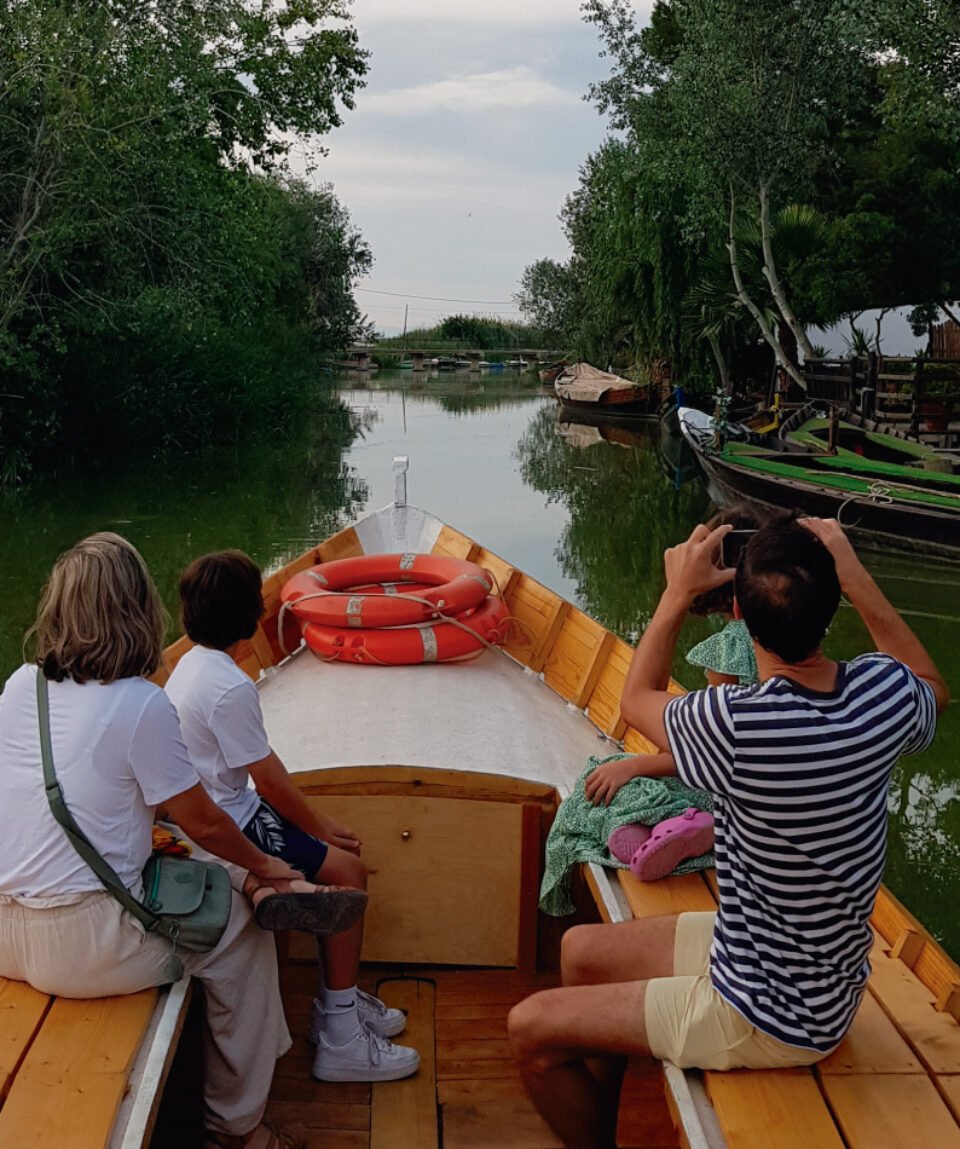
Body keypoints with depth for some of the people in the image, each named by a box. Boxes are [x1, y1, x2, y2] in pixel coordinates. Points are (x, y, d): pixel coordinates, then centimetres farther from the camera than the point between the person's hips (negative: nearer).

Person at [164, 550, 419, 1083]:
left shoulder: (190, 664, 7)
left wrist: (319, 822, 10)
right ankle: (340, 1040, -2)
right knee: (348, 870, -9)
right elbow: (270, 780, -19)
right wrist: (321, 829, -3)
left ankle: (337, 1002, 23)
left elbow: (262, 768, 10)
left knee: (341, 860, 12)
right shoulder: (231, 688, -25)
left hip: (215, 812, 10)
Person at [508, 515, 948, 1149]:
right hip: (822, 972, 7)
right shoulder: (885, 693, -17)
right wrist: (855, 575, 4)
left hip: (769, 1018, -7)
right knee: (582, 950, 20)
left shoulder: (734, 723, -34)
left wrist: (679, 594, -2)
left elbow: (638, 699, -9)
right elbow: (933, 688, 12)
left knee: (532, 1029, 1)